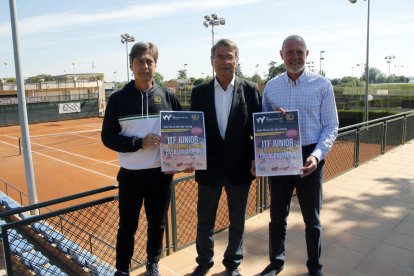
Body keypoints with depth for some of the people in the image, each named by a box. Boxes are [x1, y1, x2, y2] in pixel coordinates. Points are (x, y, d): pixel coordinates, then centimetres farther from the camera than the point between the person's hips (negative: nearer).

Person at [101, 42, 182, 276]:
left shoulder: (168, 97, 1)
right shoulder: (118, 99, -3)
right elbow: (108, 137, -5)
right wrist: (139, 143, -19)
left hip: (161, 174, 1)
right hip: (130, 175, -1)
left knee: (157, 224, 16)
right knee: (127, 226, 12)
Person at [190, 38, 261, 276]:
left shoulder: (250, 89, -2)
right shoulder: (199, 92, 1)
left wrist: (257, 160, -4)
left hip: (239, 167, 0)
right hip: (209, 167, 1)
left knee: (237, 221, 15)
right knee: (205, 220, 14)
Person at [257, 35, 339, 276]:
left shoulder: (322, 85, -5)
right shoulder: (271, 86, 3)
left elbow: (331, 127, -5)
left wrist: (317, 155, -18)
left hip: (308, 157, -2)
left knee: (312, 218, 14)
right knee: (277, 216, 14)